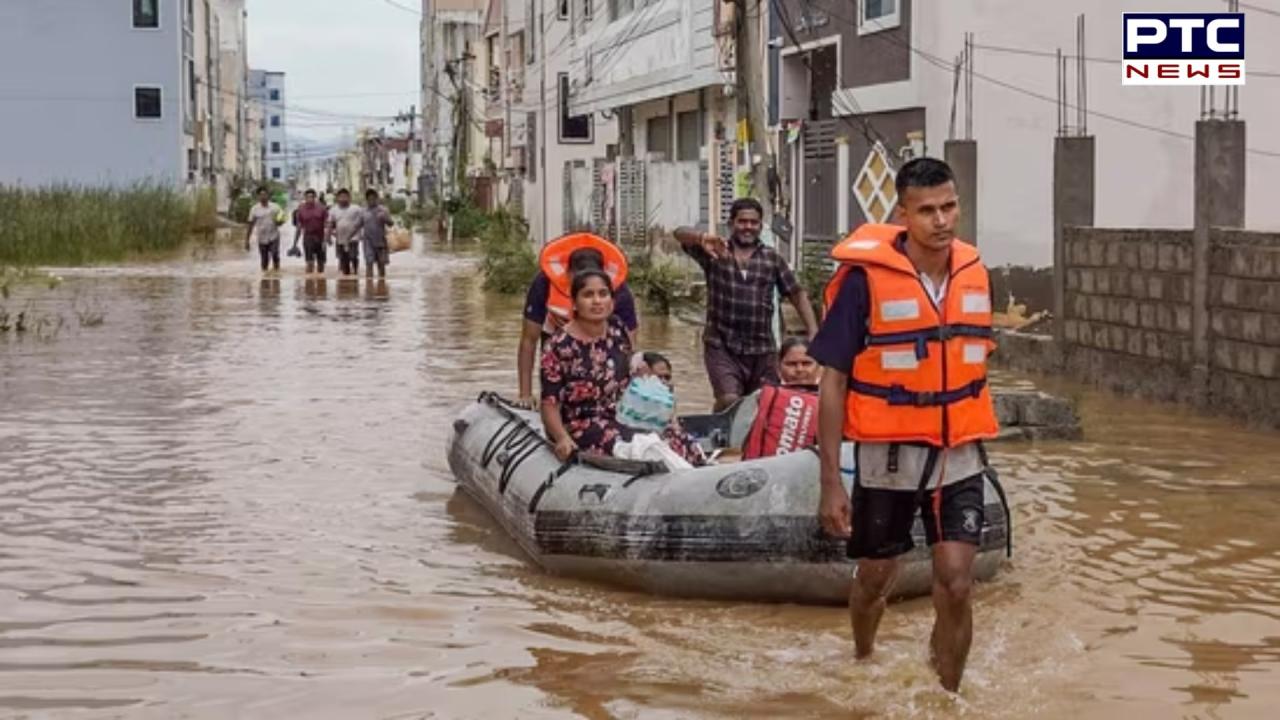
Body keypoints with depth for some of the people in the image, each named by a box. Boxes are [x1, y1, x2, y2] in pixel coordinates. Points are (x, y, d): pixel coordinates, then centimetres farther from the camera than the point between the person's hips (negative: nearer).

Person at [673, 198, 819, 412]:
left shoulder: (772, 259, 10)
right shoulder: (714, 252, 3)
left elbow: (797, 294, 13)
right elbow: (680, 234, -12)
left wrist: (813, 332, 1)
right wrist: (702, 238, -36)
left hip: (762, 350, 3)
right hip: (722, 347, -3)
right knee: (729, 399, -20)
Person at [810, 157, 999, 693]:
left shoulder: (974, 273, -1)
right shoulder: (864, 277, -15)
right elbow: (833, 381, -12)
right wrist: (831, 481, -14)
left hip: (959, 458, 3)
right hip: (888, 456, -2)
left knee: (955, 587, -7)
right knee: (875, 579, 16)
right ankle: (863, 669, 45)